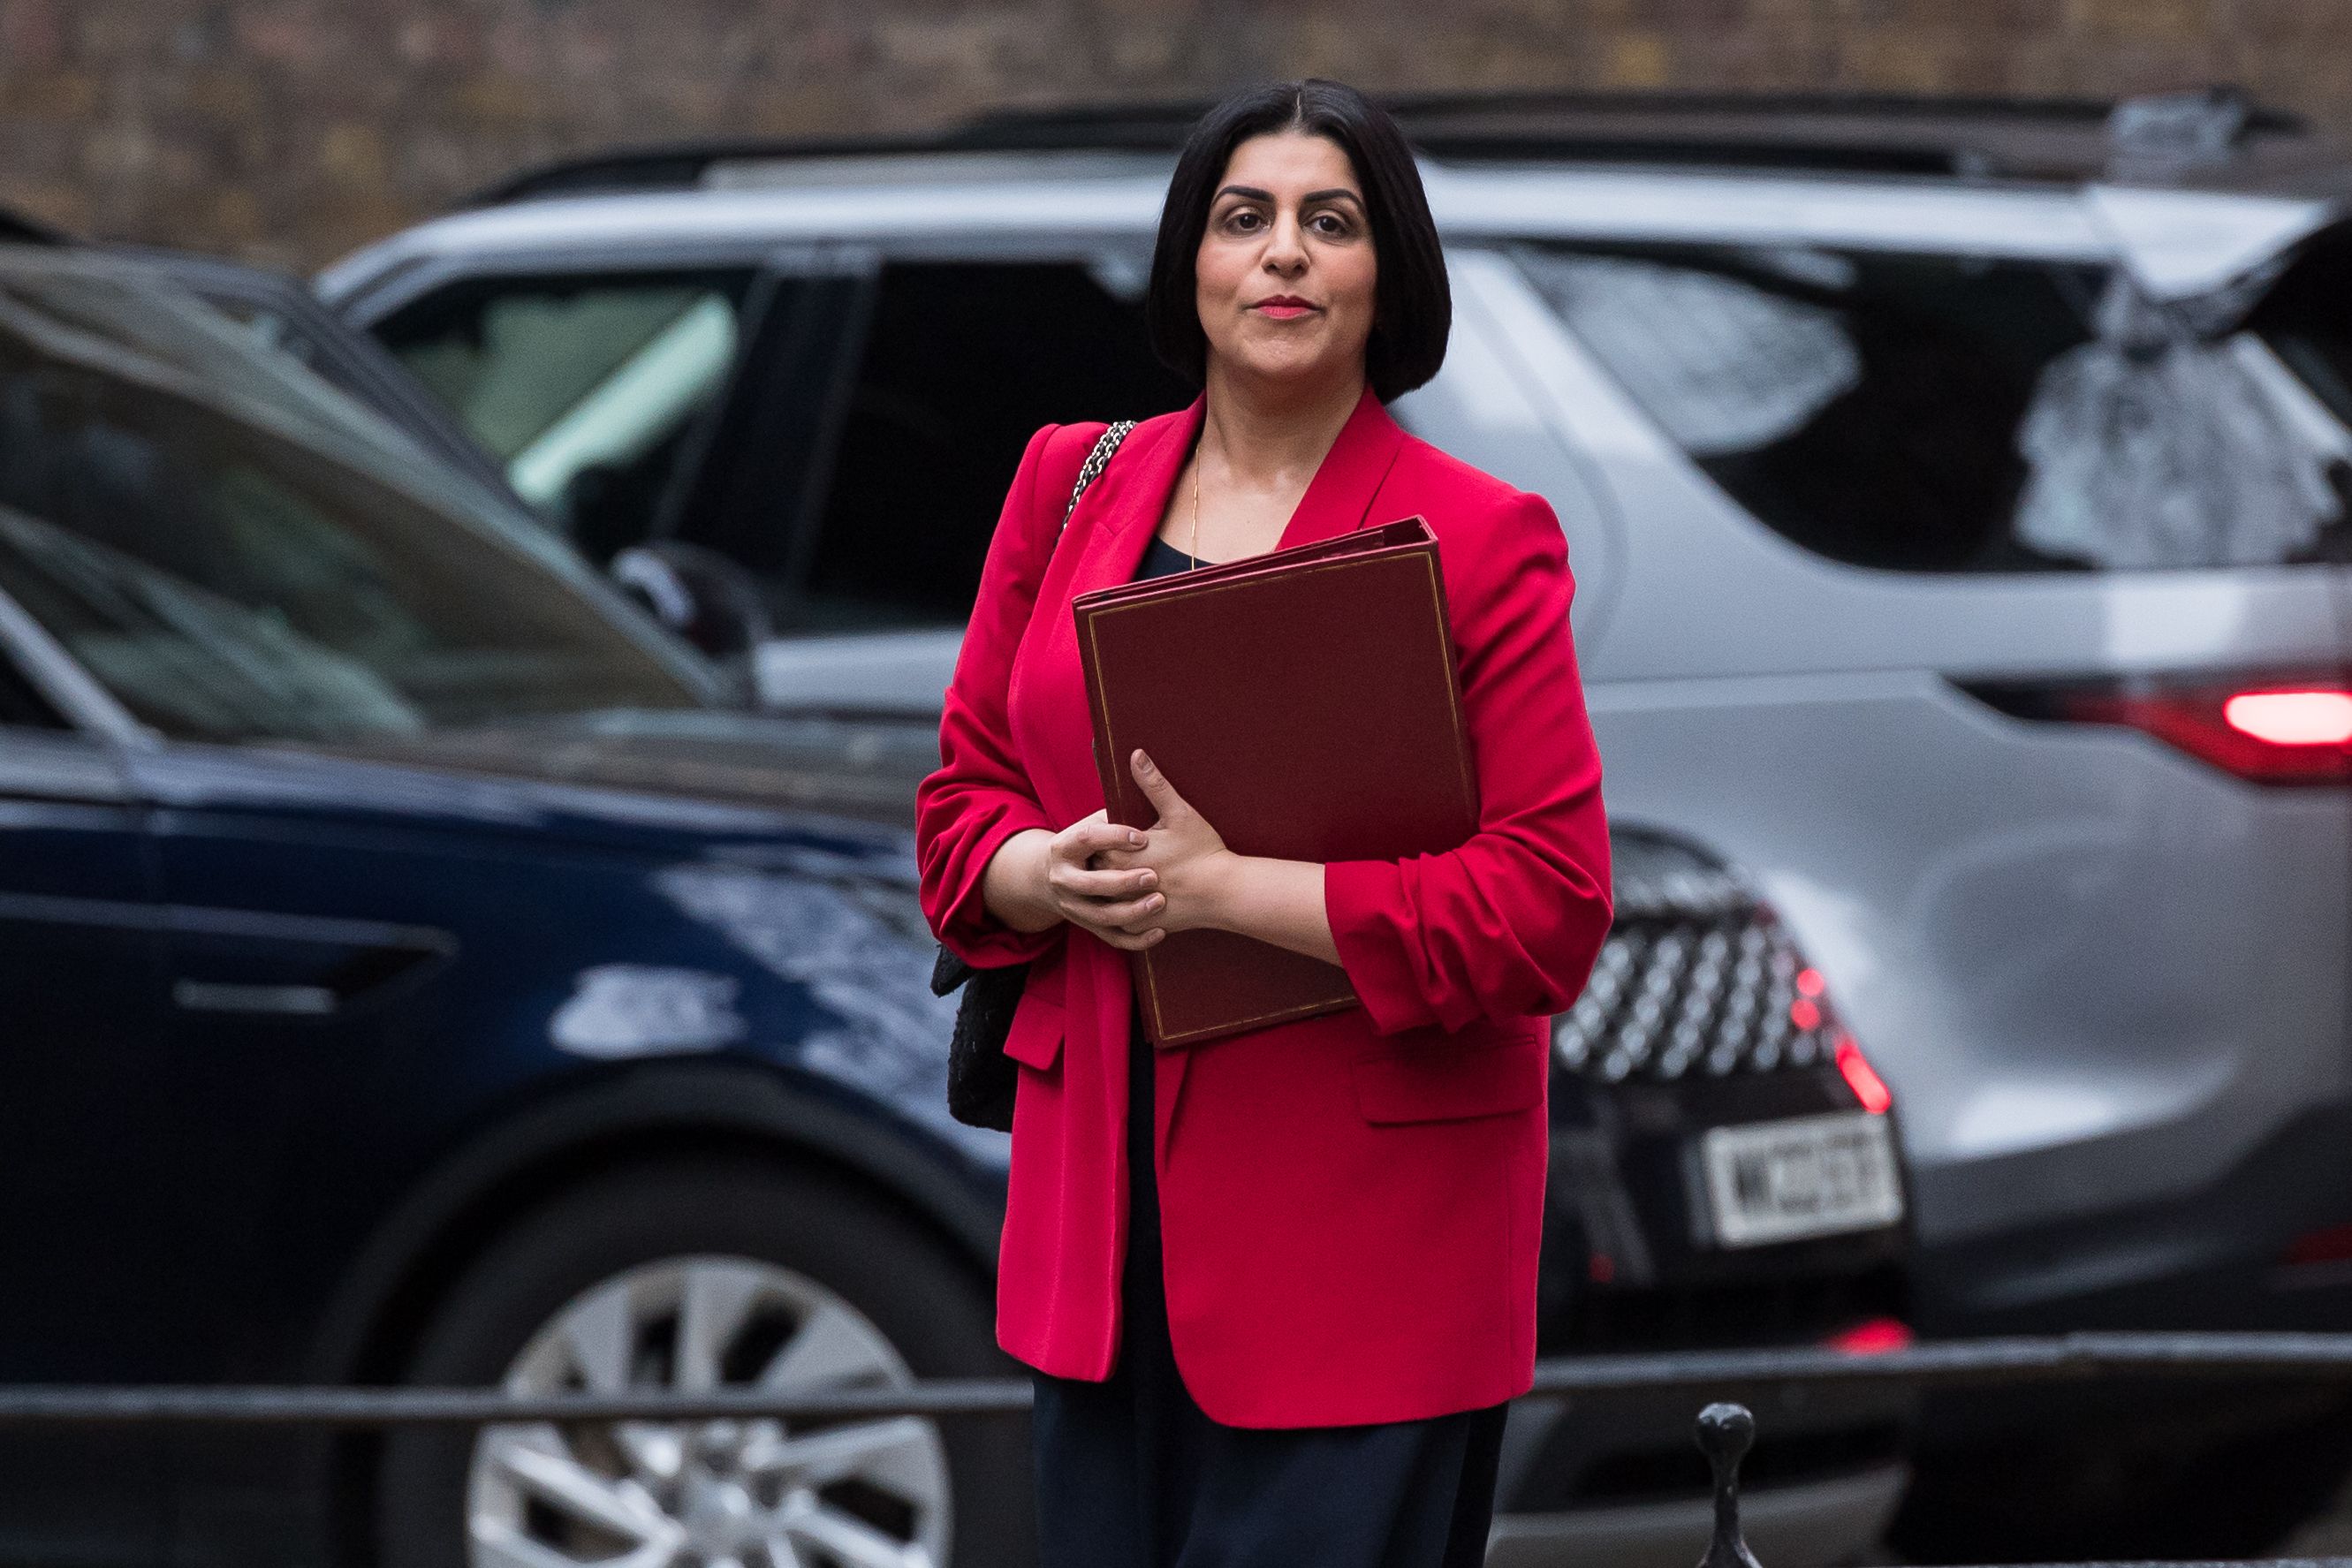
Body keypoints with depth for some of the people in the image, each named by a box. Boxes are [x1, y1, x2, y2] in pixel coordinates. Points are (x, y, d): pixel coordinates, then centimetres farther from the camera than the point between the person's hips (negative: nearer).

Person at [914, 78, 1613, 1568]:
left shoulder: (1480, 539, -5)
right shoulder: (1072, 485, 11)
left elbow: (1550, 908, -12)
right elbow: (963, 800, 15)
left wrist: (1226, 889, -17)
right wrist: (1060, 876, -9)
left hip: (1366, 1216, -5)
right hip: (1103, 1210, 5)